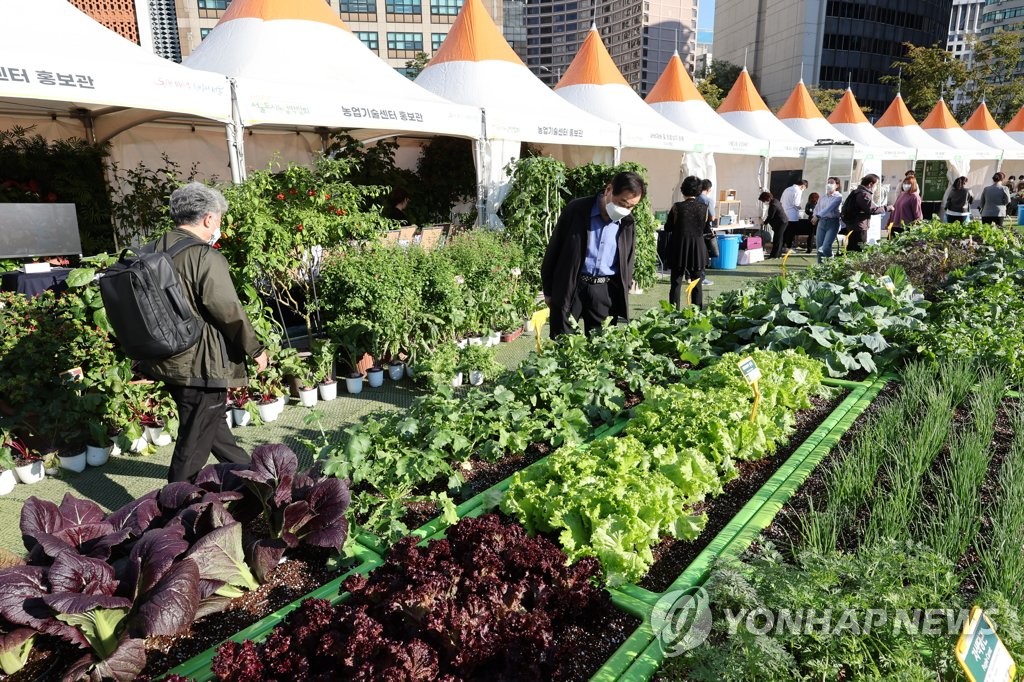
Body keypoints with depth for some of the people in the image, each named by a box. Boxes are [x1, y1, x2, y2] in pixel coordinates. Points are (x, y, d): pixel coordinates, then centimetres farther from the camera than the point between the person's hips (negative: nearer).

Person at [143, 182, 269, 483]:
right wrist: (255, 348, -7)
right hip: (200, 364, -9)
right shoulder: (205, 256, -19)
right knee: (195, 440, 4)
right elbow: (229, 311, -21)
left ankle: (243, 469, 44)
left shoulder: (154, 252, 5)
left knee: (211, 421, 25)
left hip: (168, 360, 9)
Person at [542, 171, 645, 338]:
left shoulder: (628, 223, 5)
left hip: (607, 291, 3)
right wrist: (548, 290, 0)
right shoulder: (576, 210, -6)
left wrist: (623, 294, 6)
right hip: (569, 288, -3)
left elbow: (628, 262, 15)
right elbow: (554, 250, -1)